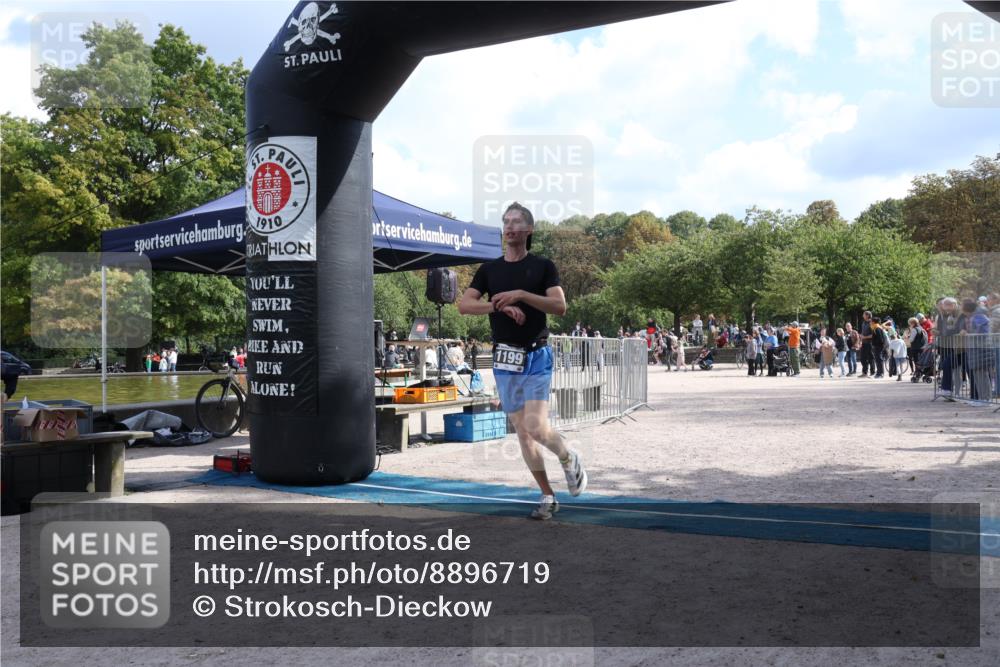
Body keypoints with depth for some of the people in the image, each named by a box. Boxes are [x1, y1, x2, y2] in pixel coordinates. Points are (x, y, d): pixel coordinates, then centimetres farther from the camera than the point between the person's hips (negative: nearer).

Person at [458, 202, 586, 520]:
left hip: (535, 357, -4)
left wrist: (521, 295, -21)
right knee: (522, 431, 6)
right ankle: (548, 497, 18)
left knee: (536, 427, -16)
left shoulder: (543, 266, 1)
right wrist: (500, 305, -16)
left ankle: (570, 459, 17)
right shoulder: (489, 269, 9)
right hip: (504, 360, 4)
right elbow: (464, 304, -2)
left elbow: (560, 306, -11)